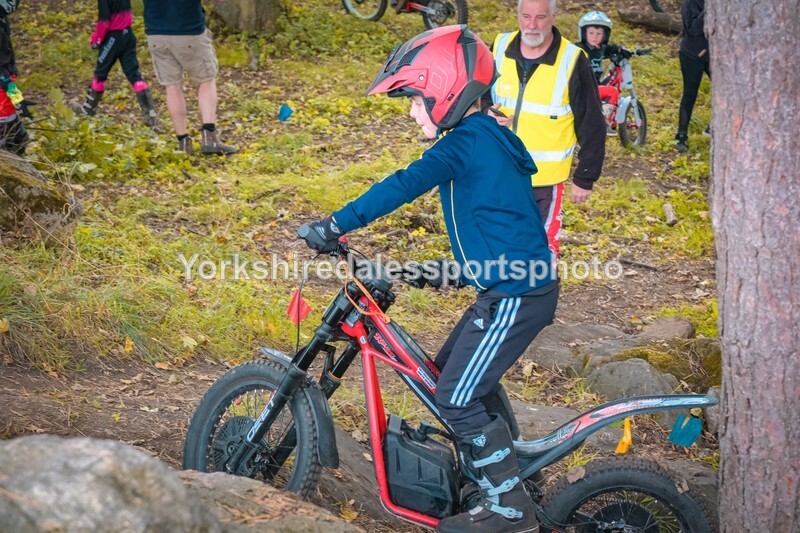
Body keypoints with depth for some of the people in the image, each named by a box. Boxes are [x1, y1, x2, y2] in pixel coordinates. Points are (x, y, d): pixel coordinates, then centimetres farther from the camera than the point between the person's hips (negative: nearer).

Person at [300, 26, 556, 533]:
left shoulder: (466, 143, -17)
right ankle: (492, 473, 31)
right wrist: (463, 268, 26)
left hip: (516, 295, -10)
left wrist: (337, 224, -30)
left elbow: (405, 185, -30)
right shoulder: (486, 139, 14)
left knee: (457, 398, -6)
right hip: (515, 284, 10)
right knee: (453, 373, 19)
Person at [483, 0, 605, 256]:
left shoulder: (572, 61, -15)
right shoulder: (500, 48, -3)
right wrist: (489, 112, -8)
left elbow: (591, 126, -9)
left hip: (544, 178, -4)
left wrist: (585, 178, -6)